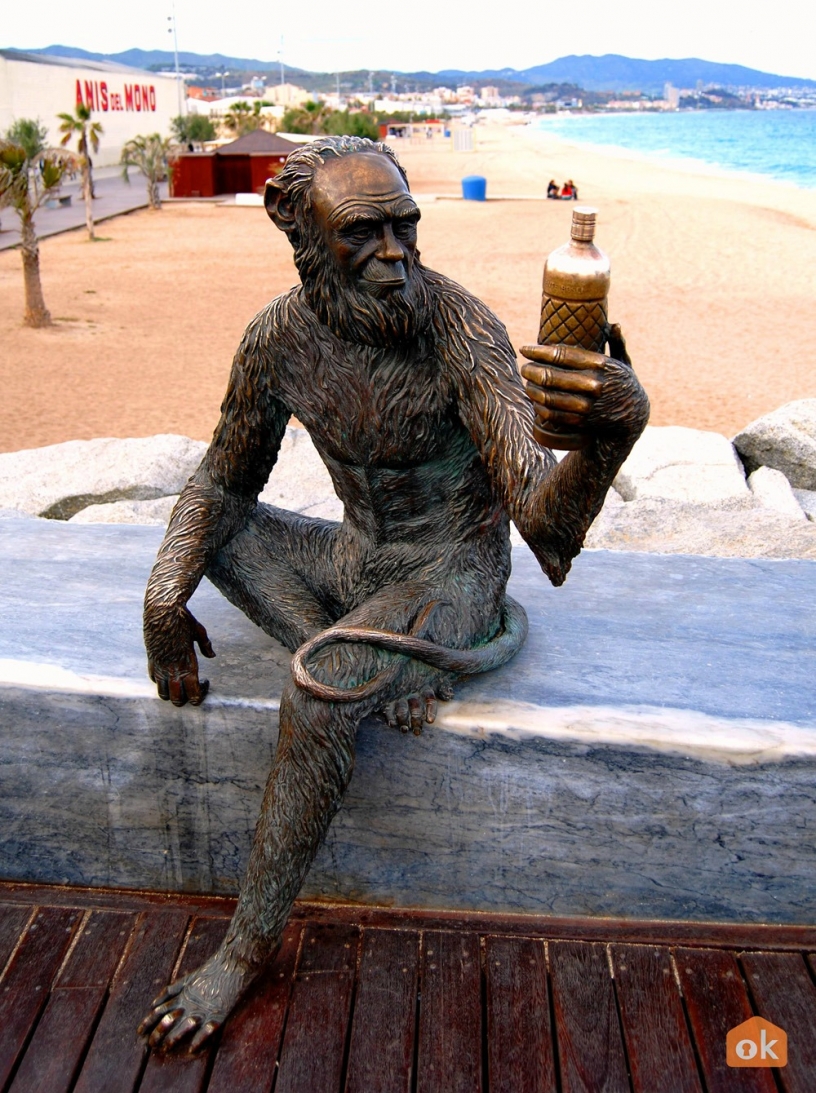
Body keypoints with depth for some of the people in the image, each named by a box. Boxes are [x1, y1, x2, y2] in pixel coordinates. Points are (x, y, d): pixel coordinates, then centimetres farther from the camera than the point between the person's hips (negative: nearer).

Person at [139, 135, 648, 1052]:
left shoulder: (460, 329, -24)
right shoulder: (280, 337, -10)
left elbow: (537, 507, -33)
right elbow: (224, 479, 3)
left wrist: (613, 430, -55)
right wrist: (165, 595, -13)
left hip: (452, 571, -6)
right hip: (356, 556, 6)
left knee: (318, 691, -29)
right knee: (208, 533, -9)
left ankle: (249, 946, -7)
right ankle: (380, 668, -15)